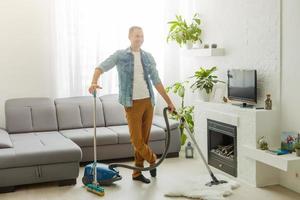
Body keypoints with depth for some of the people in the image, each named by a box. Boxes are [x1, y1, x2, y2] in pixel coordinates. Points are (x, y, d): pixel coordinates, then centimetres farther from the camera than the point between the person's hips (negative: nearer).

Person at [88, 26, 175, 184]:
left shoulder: (148, 57, 9)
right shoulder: (120, 55, 0)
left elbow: (156, 81, 11)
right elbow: (101, 67, -7)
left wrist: (168, 101, 8)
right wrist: (94, 82, -28)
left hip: (148, 101, 4)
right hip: (132, 103, -3)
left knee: (144, 138, 7)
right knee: (136, 139, -5)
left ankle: (137, 172, 19)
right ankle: (152, 159, 22)